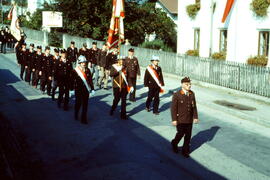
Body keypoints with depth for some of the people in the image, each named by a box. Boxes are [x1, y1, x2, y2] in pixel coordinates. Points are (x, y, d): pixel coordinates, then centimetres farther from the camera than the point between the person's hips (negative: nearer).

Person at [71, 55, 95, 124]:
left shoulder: (88, 70, 3)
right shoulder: (75, 71, -7)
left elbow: (90, 80, 7)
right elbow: (72, 81, -4)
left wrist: (92, 89, 7)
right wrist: (72, 89, -5)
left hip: (86, 90, 2)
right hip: (78, 90, -2)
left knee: (85, 105, 3)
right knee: (78, 103, 12)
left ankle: (84, 119, 11)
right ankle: (76, 115, 38)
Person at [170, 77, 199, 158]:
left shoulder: (192, 94, 1)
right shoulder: (176, 95, -13)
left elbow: (194, 106, 8)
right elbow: (173, 108, -12)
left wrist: (195, 117, 5)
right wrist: (174, 120, -13)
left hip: (189, 119, 4)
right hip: (180, 119, -4)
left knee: (188, 135, 8)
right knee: (181, 133, 5)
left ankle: (185, 151, 24)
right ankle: (174, 143, 35)